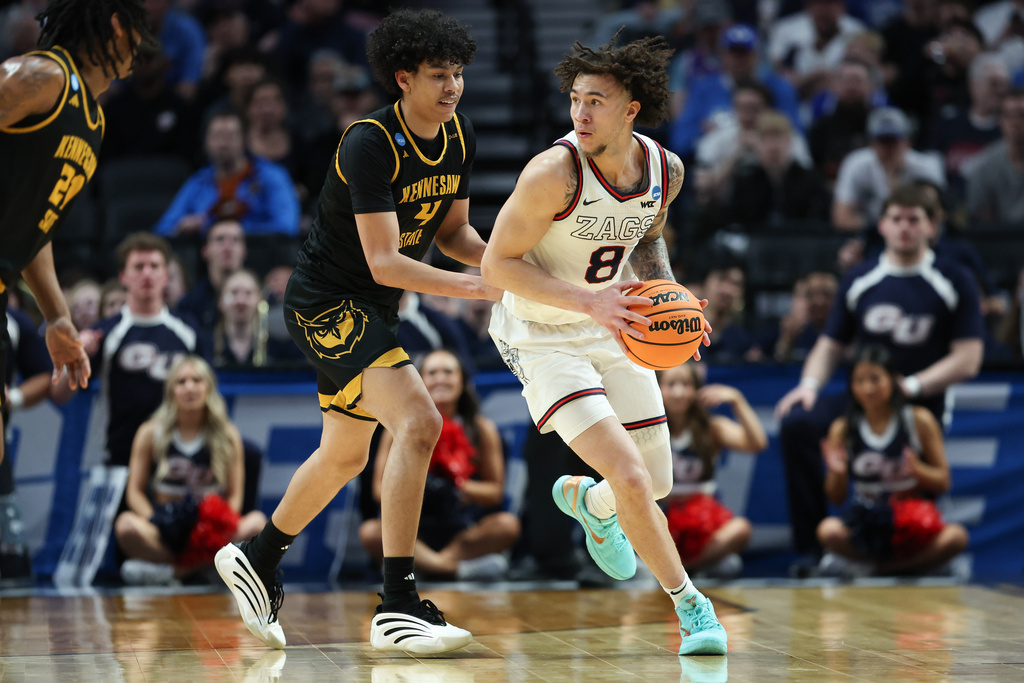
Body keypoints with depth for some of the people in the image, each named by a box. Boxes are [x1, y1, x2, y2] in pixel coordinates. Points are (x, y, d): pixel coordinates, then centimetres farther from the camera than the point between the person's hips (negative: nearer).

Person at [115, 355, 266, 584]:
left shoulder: (228, 436, 7)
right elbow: (135, 492, 4)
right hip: (164, 532, -1)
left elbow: (235, 495, 5)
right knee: (126, 525, -34)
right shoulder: (150, 433, 6)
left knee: (257, 523, -30)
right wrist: (154, 521, -15)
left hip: (209, 533, 1)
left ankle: (173, 571, -27)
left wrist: (220, 526, -15)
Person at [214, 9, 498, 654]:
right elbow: (384, 262, -29)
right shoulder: (370, 144, -24)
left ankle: (258, 558, 44)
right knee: (419, 421, -26)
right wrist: (478, 286, -33)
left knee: (345, 456, 22)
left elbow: (453, 231, 11)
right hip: (328, 301, -9)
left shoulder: (460, 136, 0)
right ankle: (398, 606, -25)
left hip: (371, 309, 9)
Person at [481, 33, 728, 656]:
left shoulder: (666, 170, -8)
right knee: (631, 477, -20)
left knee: (657, 485, 13)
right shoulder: (555, 172, -27)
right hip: (543, 339, -6)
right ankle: (690, 604, -2)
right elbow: (497, 263, -22)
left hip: (615, 330, 6)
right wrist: (588, 300, -32)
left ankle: (587, 500, 49)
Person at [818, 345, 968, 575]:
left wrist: (918, 470, -20)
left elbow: (943, 482, 0)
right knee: (828, 531, -33)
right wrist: (837, 472, -17)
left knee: (956, 537, -33)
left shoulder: (919, 421, -1)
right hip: (866, 523, 1)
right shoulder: (842, 429, 2)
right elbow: (837, 499, 4)